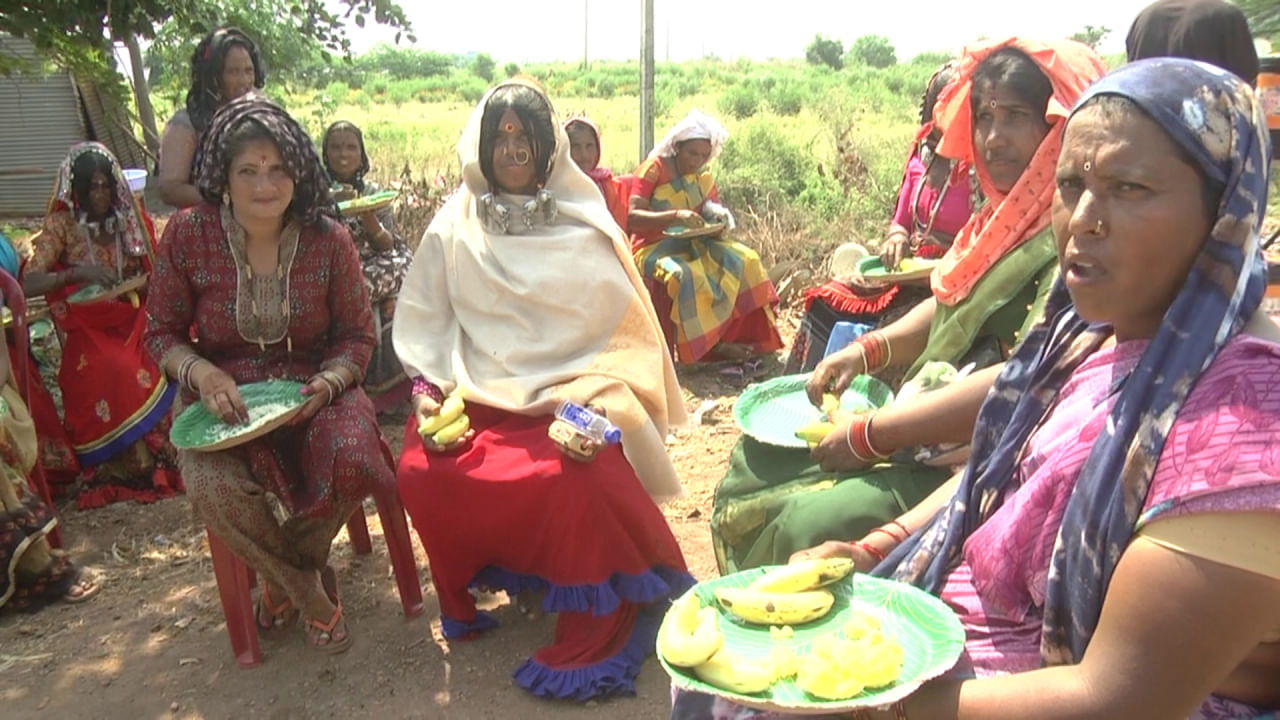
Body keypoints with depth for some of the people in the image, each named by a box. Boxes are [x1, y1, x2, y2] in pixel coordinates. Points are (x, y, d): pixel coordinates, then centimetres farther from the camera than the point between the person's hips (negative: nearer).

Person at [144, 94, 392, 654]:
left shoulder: (328, 239, -7)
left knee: (353, 463, -30)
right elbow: (161, 332, 3)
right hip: (223, 394, 0)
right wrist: (200, 372, -19)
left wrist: (329, 382, -19)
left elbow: (357, 334, 1)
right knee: (215, 490, -31)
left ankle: (282, 578, 5)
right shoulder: (187, 235, -7)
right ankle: (313, 597, -1)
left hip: (313, 388, 1)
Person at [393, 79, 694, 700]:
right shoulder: (453, 228, 10)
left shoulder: (584, 226, 5)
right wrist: (426, 386, -5)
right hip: (478, 394, 2)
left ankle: (591, 639, -6)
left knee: (575, 478, -31)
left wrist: (595, 395, -13)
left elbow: (620, 323, 2)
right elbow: (424, 320, 11)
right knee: (421, 473, -24)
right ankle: (470, 597, 7)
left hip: (568, 394, -2)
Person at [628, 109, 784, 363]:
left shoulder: (702, 176, 12)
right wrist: (675, 216, -33)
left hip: (692, 244, 6)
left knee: (743, 259, -17)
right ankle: (713, 346, -25)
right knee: (684, 275, -38)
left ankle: (748, 334, -18)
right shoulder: (653, 169, -7)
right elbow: (633, 217, -18)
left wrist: (717, 215, -10)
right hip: (654, 248, -6)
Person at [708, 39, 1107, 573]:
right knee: (759, 459, 10)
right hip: (924, 430, 9)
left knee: (810, 525, -25)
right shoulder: (1000, 218, 10)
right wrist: (868, 350, 2)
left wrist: (871, 434, -23)